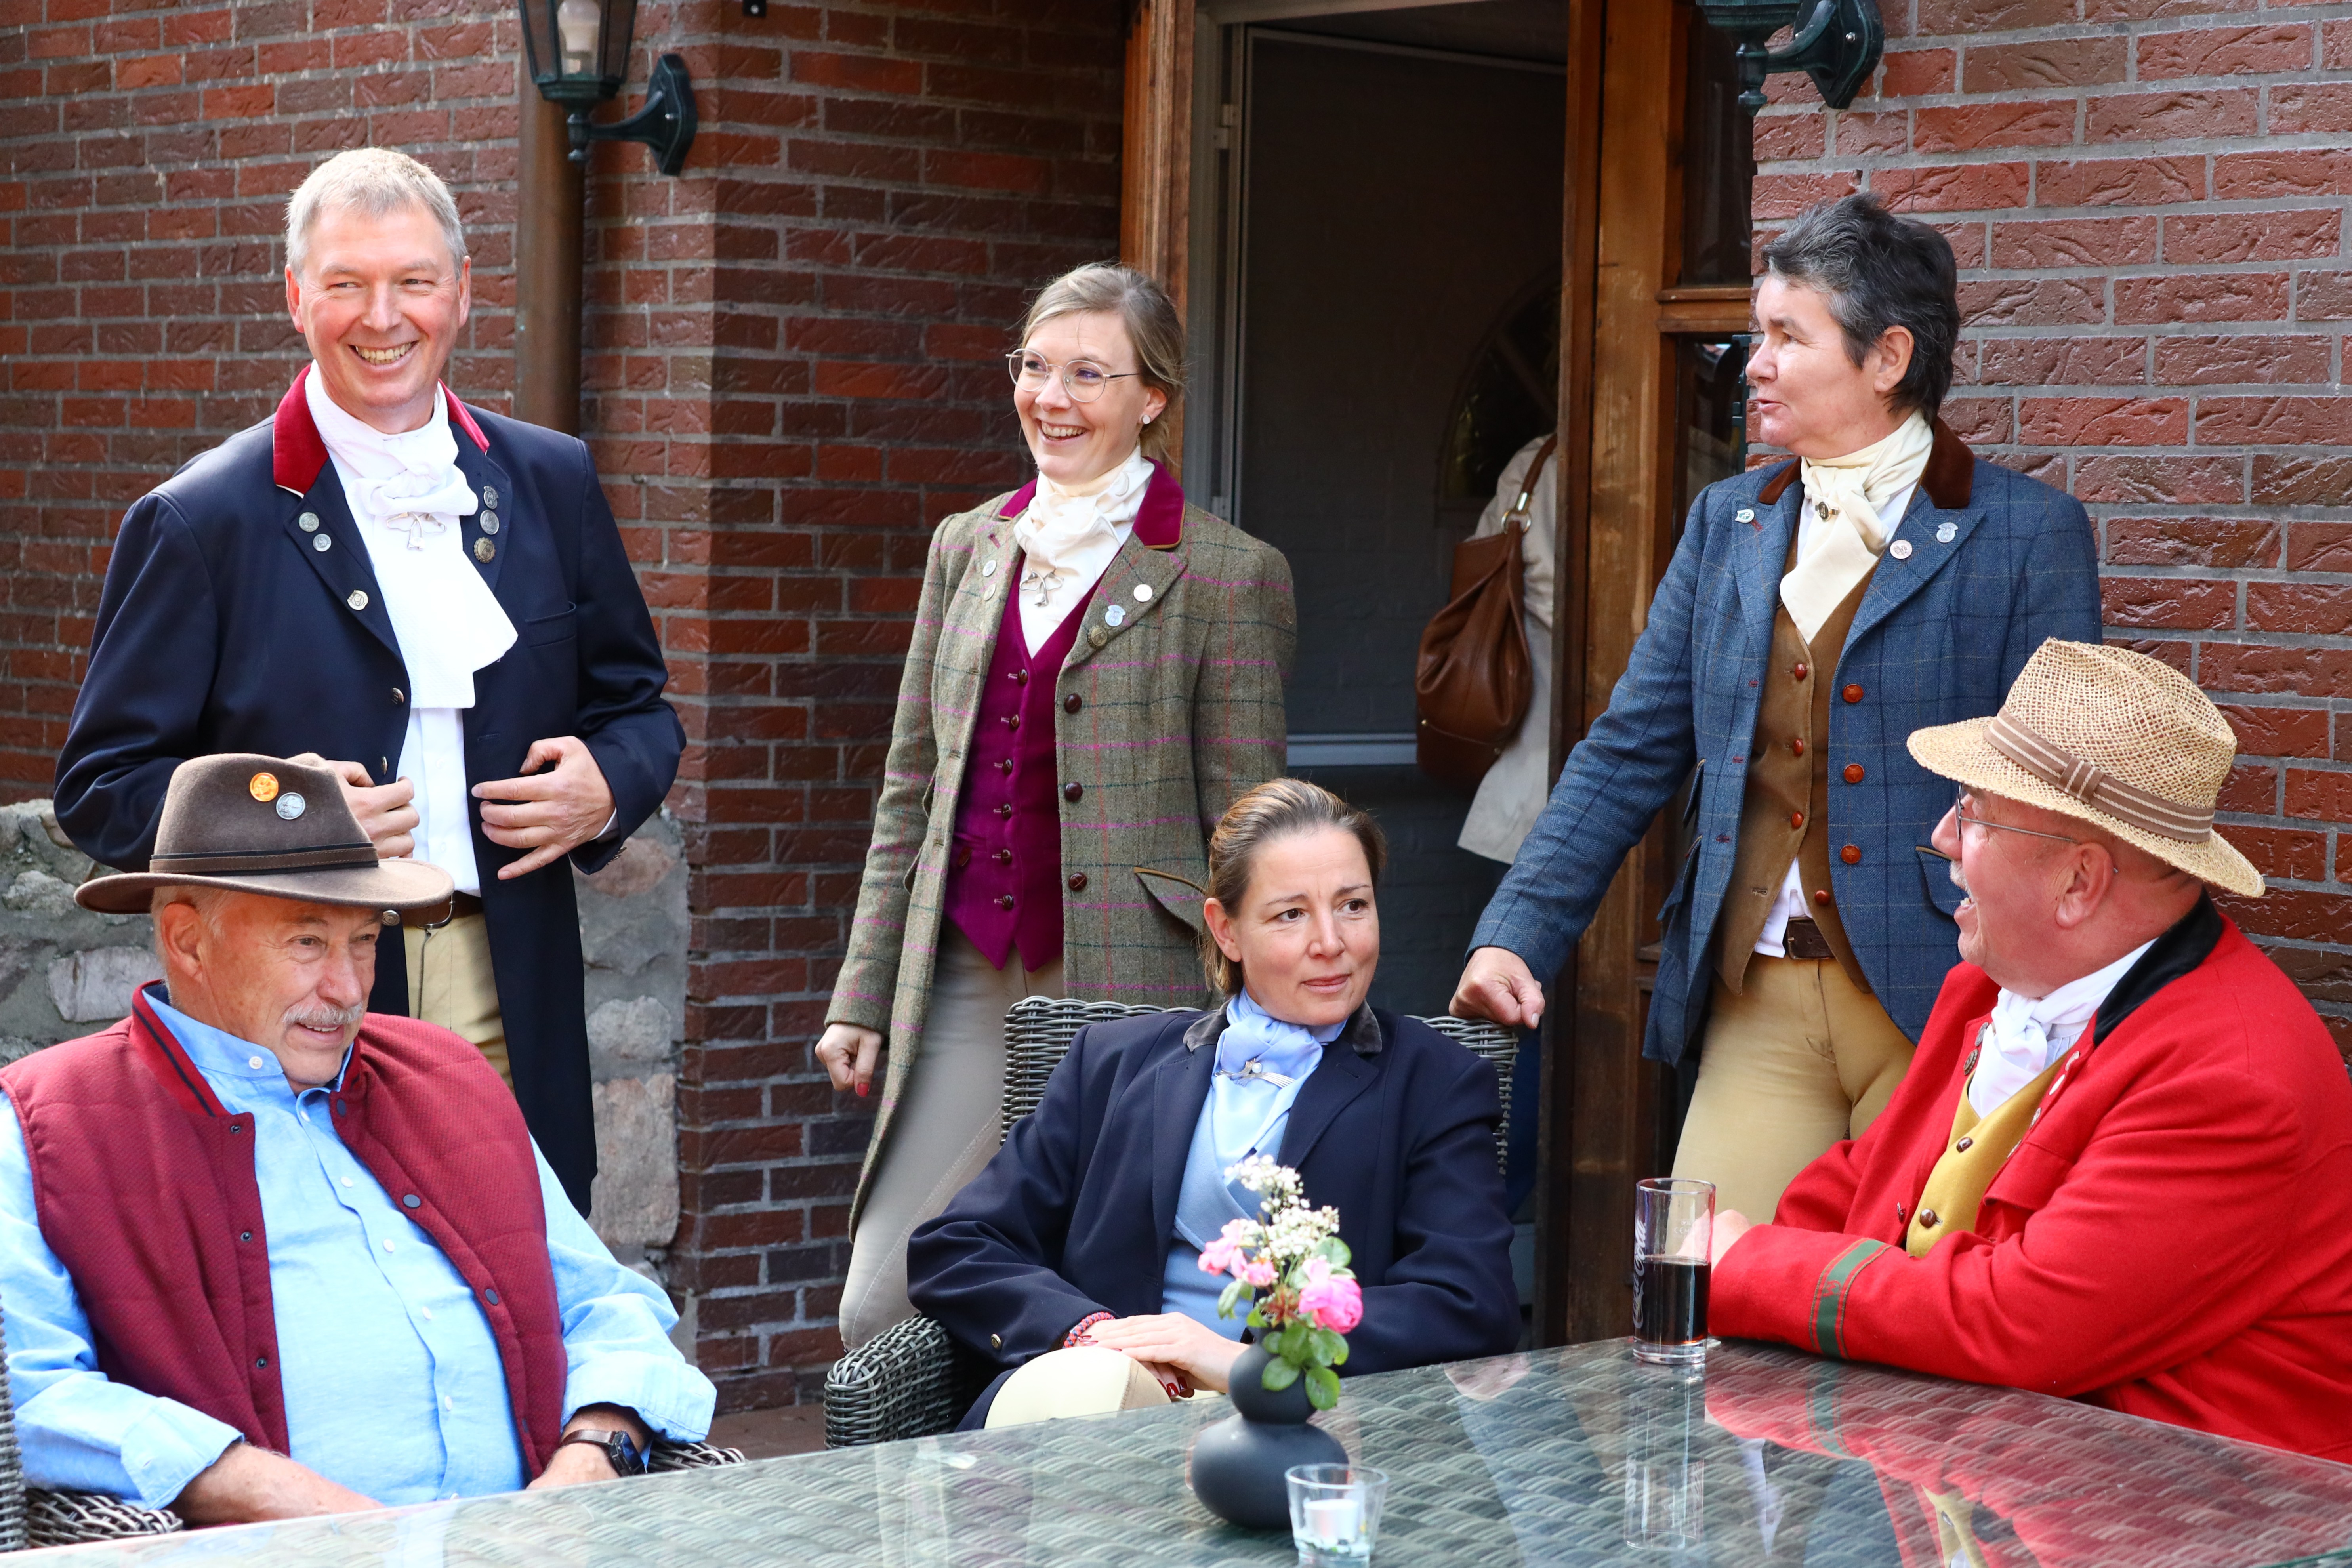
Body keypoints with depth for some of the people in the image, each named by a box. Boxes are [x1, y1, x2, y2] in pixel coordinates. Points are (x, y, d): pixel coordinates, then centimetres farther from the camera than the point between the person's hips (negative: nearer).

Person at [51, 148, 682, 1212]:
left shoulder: (550, 484, 12)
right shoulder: (202, 522, 0)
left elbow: (635, 704, 20)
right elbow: (101, 786, -1)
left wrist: (609, 784, -3)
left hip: (513, 1012, 3)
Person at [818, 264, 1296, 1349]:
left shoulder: (1225, 577, -3)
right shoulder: (969, 548, 13)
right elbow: (912, 786, 16)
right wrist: (863, 995, 12)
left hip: (1126, 994, -4)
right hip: (963, 986, 5)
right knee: (880, 1310, -1)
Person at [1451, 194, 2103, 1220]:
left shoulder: (2028, 535, -2)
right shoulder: (1727, 522, 13)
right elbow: (1628, 758, 12)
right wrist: (1515, 935, 1)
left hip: (1934, 1008, -4)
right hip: (1758, 1007, 4)